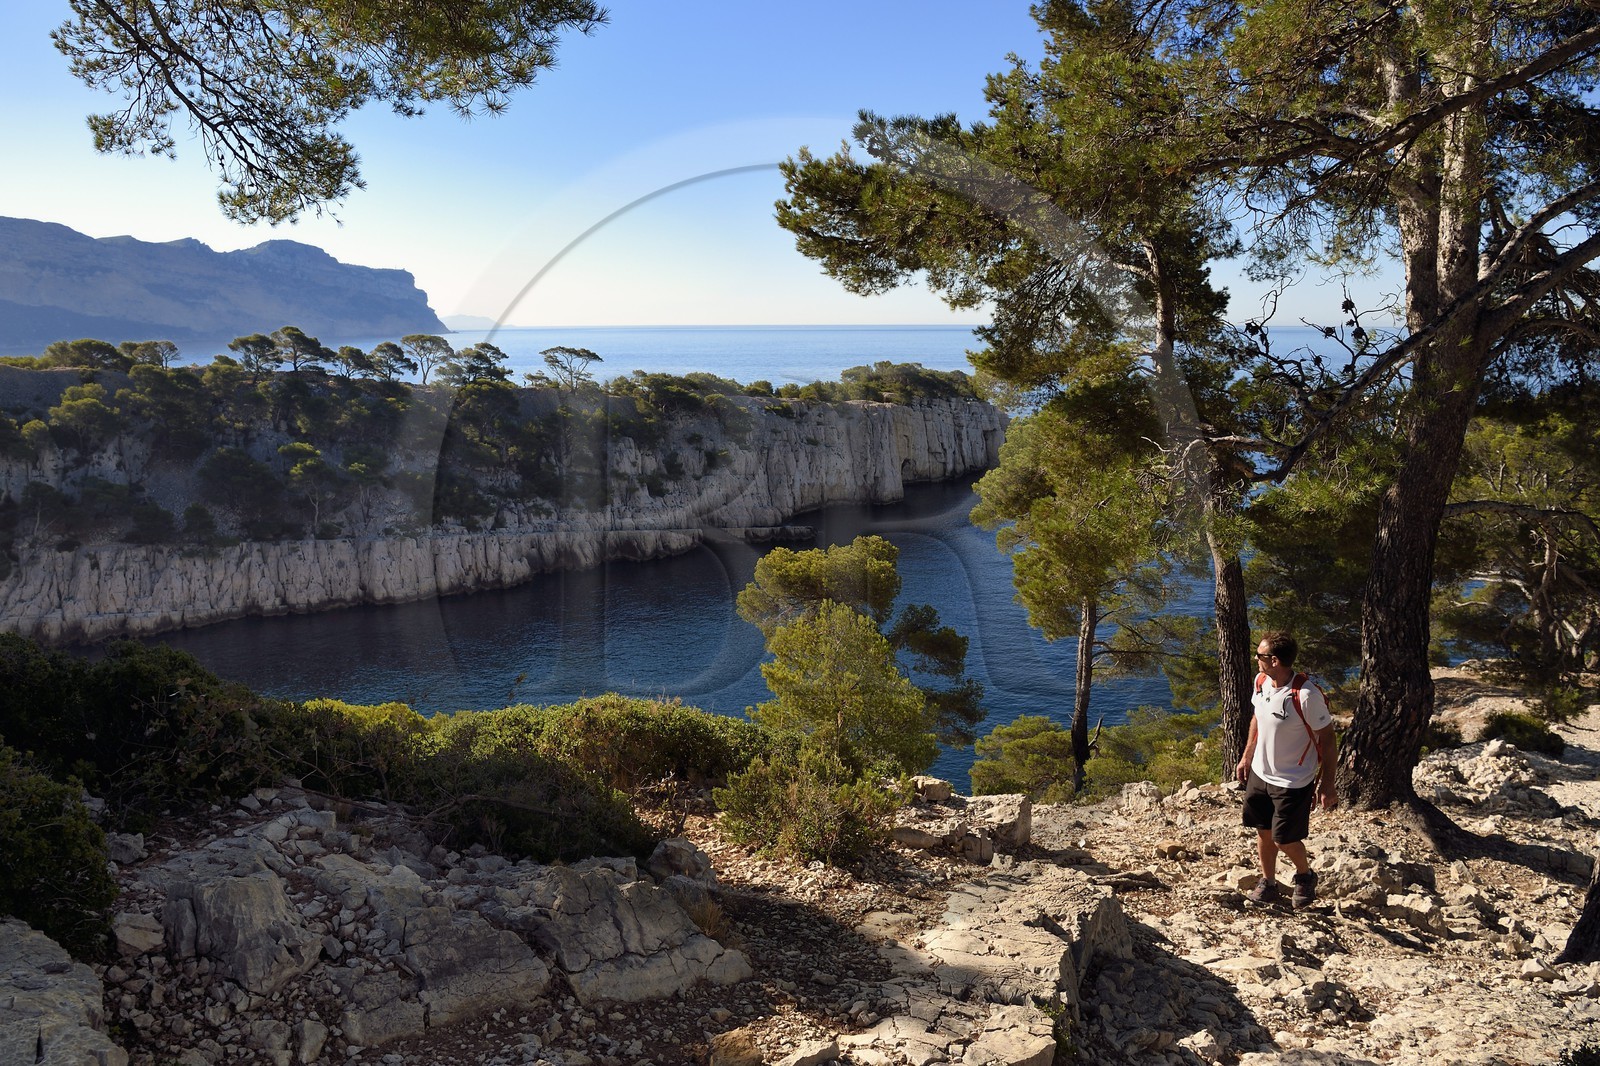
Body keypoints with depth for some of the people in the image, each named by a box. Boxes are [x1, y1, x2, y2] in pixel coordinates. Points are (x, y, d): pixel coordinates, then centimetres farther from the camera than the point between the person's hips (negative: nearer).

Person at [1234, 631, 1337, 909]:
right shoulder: (1261, 681, -5)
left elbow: (1326, 738, -17)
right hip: (1260, 773, 6)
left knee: (1284, 840, 4)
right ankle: (1268, 882, 36)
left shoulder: (1307, 695, -27)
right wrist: (1246, 757, 15)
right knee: (1263, 831, 16)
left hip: (1293, 782, -6)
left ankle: (1305, 875, 34)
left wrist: (1327, 784, -13)